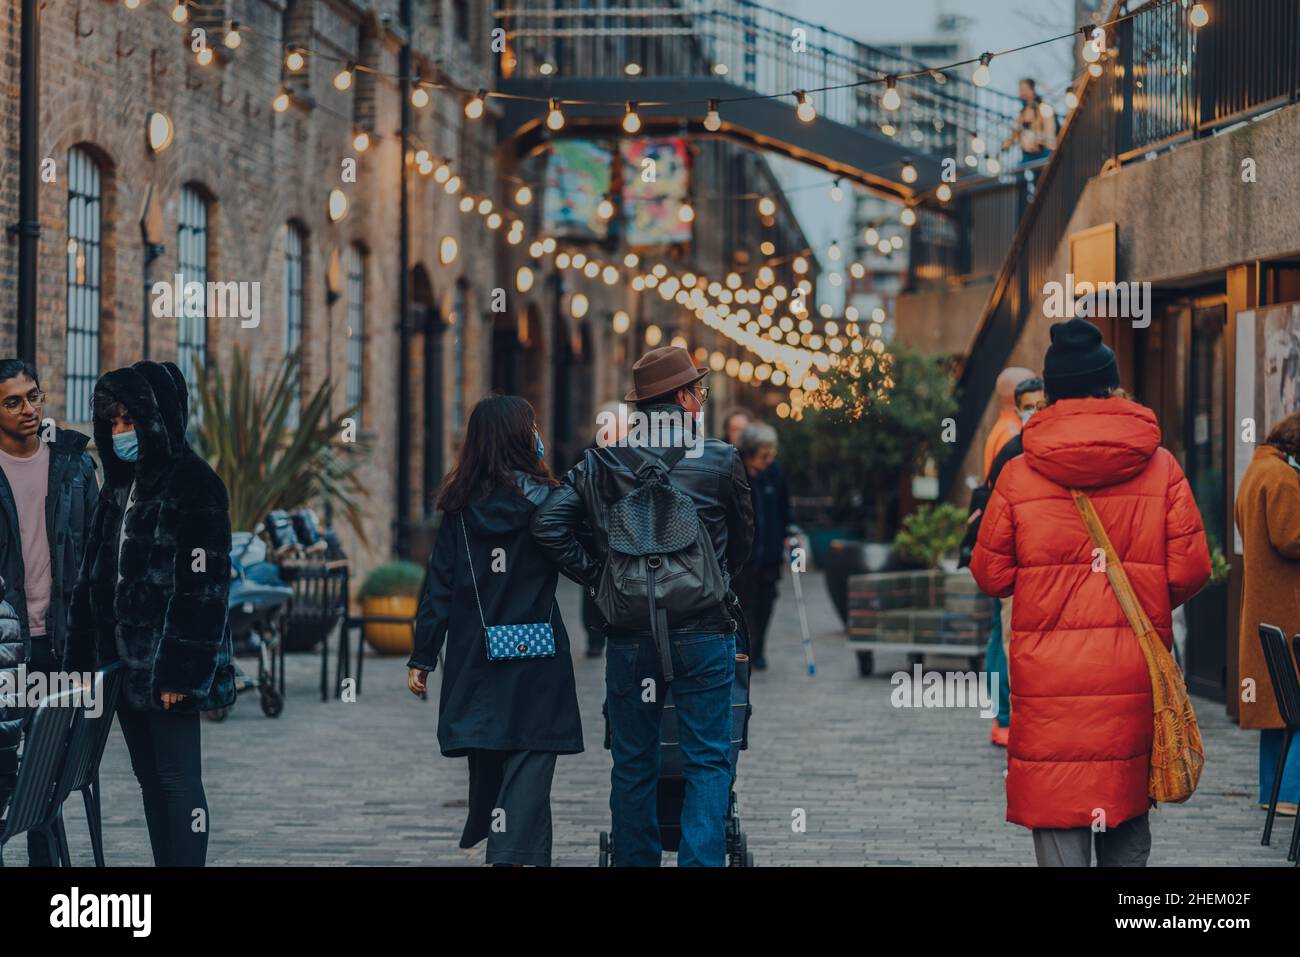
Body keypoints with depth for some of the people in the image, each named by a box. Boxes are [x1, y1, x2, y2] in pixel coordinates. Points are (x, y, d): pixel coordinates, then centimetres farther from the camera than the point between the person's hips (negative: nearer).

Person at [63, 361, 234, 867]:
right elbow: (93, 577, 18)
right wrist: (81, 658, 12)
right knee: (150, 780, 11)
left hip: (167, 669, -8)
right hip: (123, 663, 8)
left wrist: (181, 672, -20)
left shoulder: (194, 484, -10)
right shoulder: (119, 485, 14)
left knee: (177, 781, -6)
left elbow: (204, 587, -15)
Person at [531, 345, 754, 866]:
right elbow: (742, 539, 10)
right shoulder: (720, 460, -3)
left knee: (633, 764, 12)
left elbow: (548, 524, -6)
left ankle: (635, 861, 18)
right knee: (708, 763, 3)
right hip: (703, 628, -2)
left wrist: (596, 574, 3)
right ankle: (701, 861, -5)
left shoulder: (602, 461, 1)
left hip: (629, 636, 2)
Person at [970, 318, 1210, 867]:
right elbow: (1189, 571, -3)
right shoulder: (1161, 468, -2)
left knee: (1057, 819, 2)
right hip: (1134, 676, 2)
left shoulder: (1019, 475, -4)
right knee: (1129, 818, 15)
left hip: (1048, 675, -2)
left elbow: (990, 574, 2)